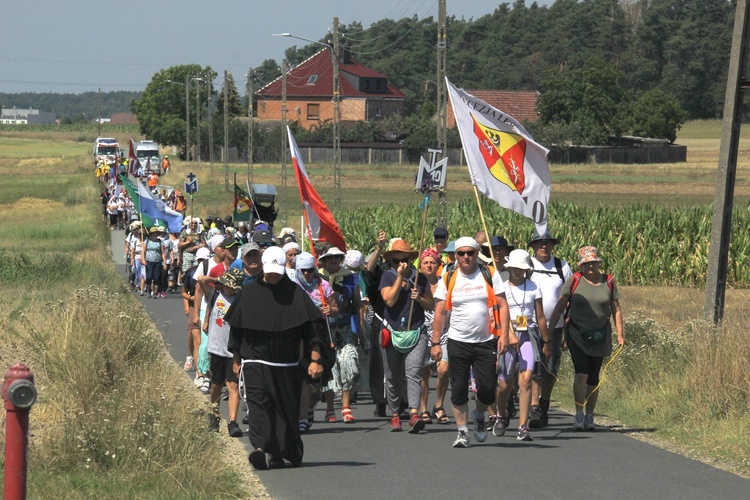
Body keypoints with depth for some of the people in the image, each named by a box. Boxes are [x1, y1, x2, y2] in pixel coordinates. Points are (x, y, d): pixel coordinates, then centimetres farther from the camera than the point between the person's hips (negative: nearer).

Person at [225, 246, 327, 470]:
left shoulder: (295, 293, 3)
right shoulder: (249, 292, 6)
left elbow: (310, 329, 2)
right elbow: (236, 328, 13)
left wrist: (314, 359, -6)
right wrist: (237, 360, 14)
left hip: (287, 365, 1)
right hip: (255, 363, -1)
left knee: (287, 408, 5)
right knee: (258, 403, -16)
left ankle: (279, 453, 16)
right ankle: (260, 448, -29)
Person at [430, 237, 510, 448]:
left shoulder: (490, 275, 2)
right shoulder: (448, 279, 4)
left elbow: (502, 306, 1)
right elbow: (440, 313, 6)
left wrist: (503, 335, -10)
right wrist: (435, 342, 1)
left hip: (486, 342, -1)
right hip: (458, 342, 1)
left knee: (487, 389, -4)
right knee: (458, 390, 1)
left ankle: (479, 415, 27)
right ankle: (462, 430, 13)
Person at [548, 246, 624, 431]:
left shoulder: (608, 282, 5)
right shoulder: (573, 281, -2)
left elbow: (616, 309, 10)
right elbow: (560, 306, -4)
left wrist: (620, 334, 4)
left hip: (600, 336, 2)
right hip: (577, 334, -2)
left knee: (593, 377, 7)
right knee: (581, 373, -15)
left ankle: (589, 417, 17)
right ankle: (579, 416, -10)